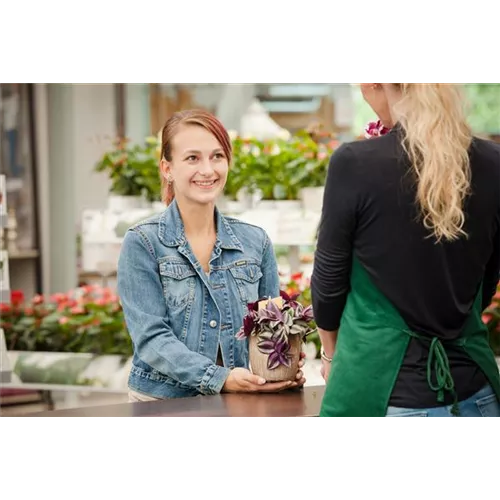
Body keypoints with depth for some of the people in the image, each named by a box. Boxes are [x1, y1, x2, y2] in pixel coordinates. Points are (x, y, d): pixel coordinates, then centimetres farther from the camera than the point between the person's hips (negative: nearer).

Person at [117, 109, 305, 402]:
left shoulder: (256, 242, 10)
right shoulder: (142, 244, -1)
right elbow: (151, 338, -9)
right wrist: (220, 379, -20)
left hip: (240, 406, 3)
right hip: (163, 403, -2)